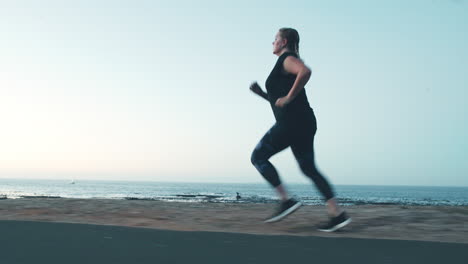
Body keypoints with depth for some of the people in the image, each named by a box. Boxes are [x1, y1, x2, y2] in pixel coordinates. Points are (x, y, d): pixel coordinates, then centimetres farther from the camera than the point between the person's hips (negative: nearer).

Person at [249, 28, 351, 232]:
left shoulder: (286, 59, -3)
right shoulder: (288, 65, 26)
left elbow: (306, 71, -27)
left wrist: (288, 98, -21)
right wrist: (261, 93, 24)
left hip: (291, 122, -10)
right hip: (305, 123, 10)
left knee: (258, 157, 2)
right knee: (309, 168, 8)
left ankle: (286, 201, -7)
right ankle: (337, 214, -1)